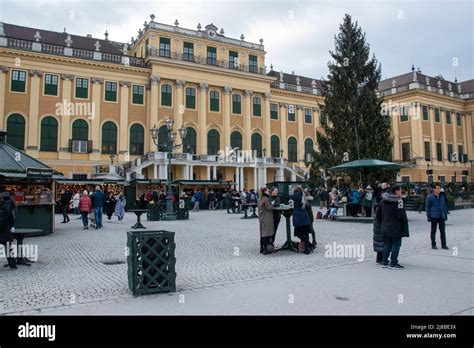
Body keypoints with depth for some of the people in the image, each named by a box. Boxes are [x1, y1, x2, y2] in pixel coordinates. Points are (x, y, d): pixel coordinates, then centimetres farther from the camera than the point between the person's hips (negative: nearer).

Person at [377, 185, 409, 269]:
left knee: (387, 244, 15)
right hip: (396, 227, -8)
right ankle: (393, 263, 4)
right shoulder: (398, 200, -14)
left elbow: (378, 213, 14)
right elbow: (401, 215, -18)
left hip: (386, 227, 8)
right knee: (396, 244, 1)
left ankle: (384, 262, 18)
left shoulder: (383, 200, 11)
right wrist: (405, 225, -9)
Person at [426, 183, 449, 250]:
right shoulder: (430, 197, -4)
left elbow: (445, 206, 15)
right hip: (434, 217, -3)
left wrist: (446, 215, 11)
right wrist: (428, 217, -6)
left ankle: (443, 245, 13)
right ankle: (433, 244, 14)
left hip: (442, 217, 3)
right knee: (433, 231, 5)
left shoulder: (442, 197, 8)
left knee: (443, 231, 5)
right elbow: (427, 207, -2)